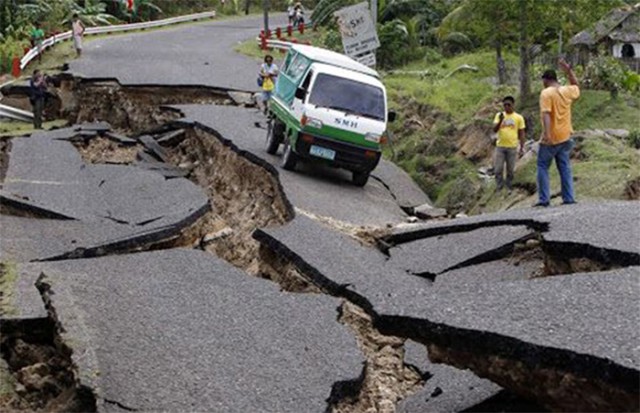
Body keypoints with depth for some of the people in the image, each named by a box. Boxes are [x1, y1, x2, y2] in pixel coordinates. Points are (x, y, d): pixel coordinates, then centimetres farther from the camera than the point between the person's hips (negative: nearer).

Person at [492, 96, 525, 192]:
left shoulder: (519, 117, 0)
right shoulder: (499, 115, 3)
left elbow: (521, 133, 4)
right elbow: (495, 130, -6)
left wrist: (522, 147, -1)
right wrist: (500, 120, -22)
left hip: (512, 147, -1)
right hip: (500, 146, 1)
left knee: (510, 170, 5)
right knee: (498, 169, 0)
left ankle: (508, 188, 16)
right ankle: (499, 189, 9)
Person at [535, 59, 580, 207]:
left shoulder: (546, 93, -12)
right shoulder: (567, 91, 6)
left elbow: (546, 114, -23)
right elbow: (576, 86, 31)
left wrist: (546, 133, -31)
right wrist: (569, 71, 24)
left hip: (550, 139, -6)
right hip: (565, 137, 6)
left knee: (543, 167, 3)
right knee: (565, 168, 9)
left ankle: (544, 199, -2)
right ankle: (569, 198, 6)